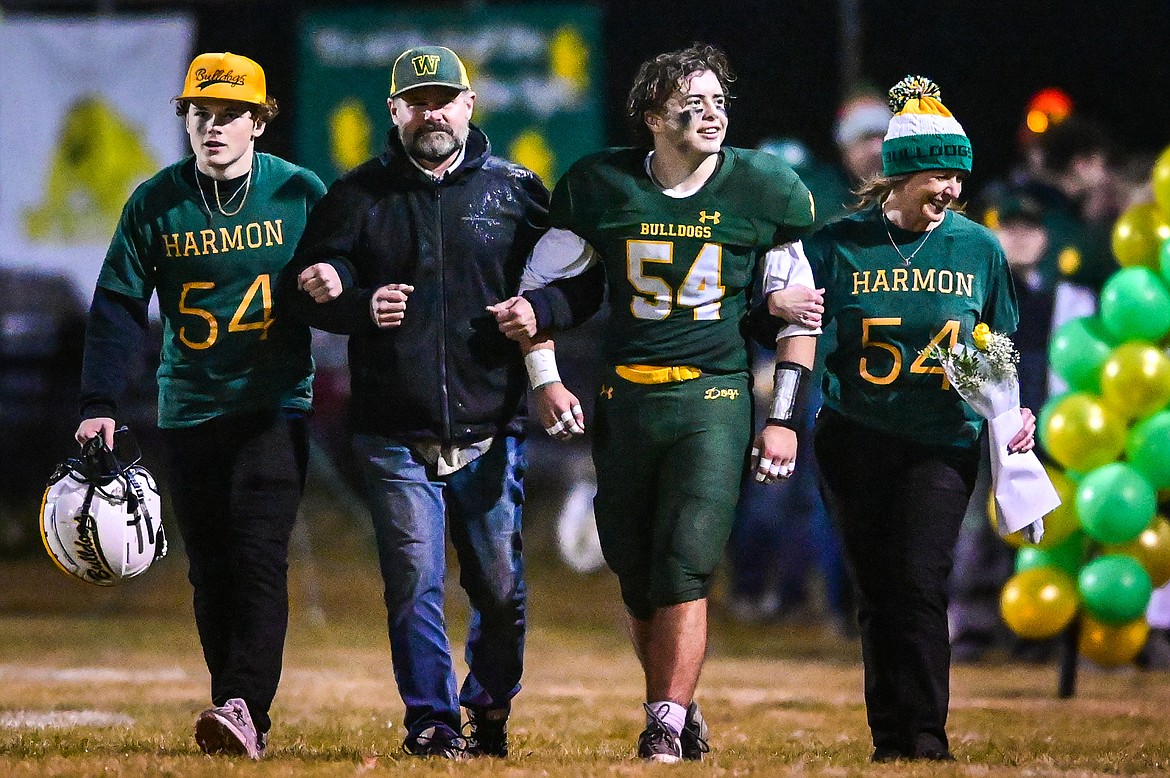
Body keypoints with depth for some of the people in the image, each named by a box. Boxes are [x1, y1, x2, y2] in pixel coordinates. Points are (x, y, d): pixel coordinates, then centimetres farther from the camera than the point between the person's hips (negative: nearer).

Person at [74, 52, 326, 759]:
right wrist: (100, 404, -8)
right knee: (210, 569, 3)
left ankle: (245, 708, -23)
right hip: (189, 410, 3)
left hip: (276, 404, -3)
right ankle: (241, 723, 9)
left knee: (259, 554, -15)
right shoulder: (155, 204, 2)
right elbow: (120, 305, 0)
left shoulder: (302, 195, -1)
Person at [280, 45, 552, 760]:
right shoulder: (358, 196, 7)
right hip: (395, 436, 0)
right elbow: (308, 289, 5)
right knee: (415, 585, -4)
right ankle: (432, 723, 5)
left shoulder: (517, 191, 7)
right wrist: (360, 306, -15)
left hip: (489, 431, 0)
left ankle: (490, 713, 22)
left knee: (501, 588, 3)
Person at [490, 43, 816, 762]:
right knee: (638, 582, 7)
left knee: (684, 571, -15)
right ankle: (682, 714, 23)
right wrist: (546, 381, 2)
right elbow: (543, 282, 11)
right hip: (625, 399, 3)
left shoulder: (768, 191, -1)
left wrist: (786, 418, 1)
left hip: (716, 399, -2)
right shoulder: (602, 186, 1)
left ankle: (666, 731, -13)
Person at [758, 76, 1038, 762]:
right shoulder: (838, 245, -1)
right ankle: (890, 742, 9)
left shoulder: (979, 249, 4)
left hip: (944, 443, 0)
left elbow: (1001, 350, 15)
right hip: (856, 440, 0)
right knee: (878, 593, 2)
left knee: (921, 587, -12)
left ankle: (925, 738, -9)